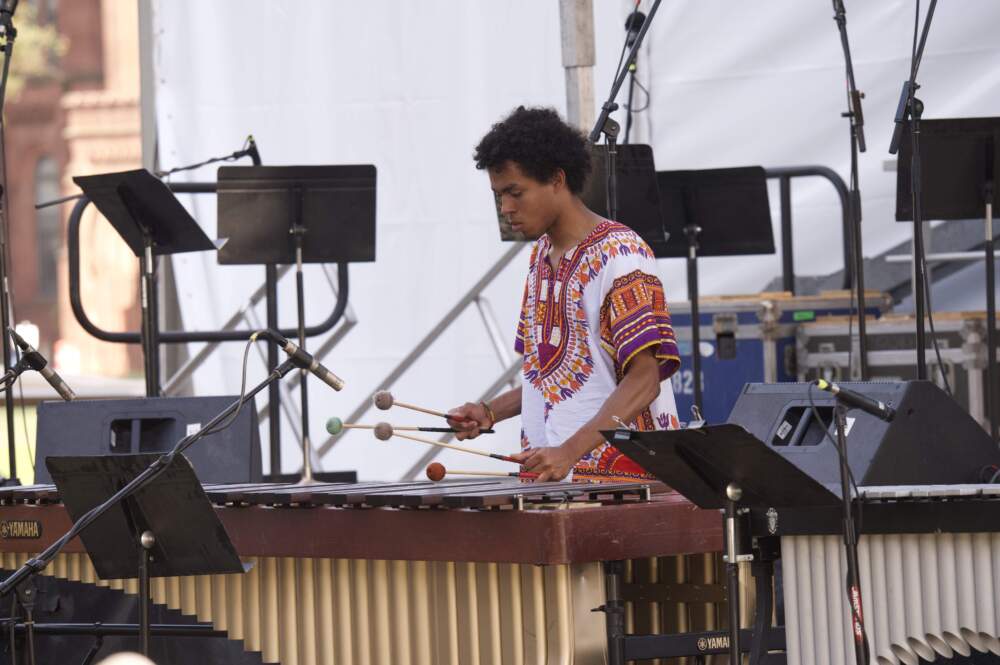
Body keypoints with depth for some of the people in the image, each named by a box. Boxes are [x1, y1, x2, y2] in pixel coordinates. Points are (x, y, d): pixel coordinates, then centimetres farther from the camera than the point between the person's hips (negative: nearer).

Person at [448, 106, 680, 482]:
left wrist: (570, 451, -26)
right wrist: (491, 413, 8)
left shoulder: (619, 255, -9)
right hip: (546, 473, 7)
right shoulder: (541, 256, 17)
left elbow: (644, 380, -16)